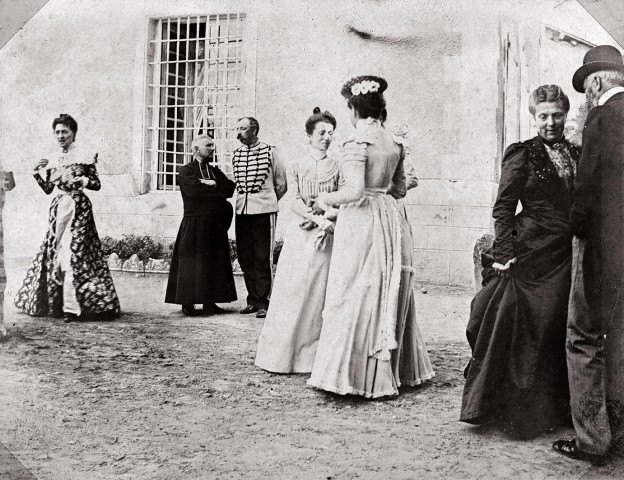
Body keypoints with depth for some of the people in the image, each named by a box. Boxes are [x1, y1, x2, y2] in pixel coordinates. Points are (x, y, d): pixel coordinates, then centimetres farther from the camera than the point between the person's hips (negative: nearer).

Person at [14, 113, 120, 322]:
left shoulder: (84, 156, -3)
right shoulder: (51, 159, 11)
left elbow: (97, 184, -1)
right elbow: (48, 189, 12)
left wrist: (82, 180, -18)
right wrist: (38, 172, -3)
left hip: (78, 207, -6)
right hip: (59, 207, 6)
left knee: (72, 254, -11)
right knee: (54, 252, 8)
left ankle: (72, 307, -7)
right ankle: (55, 303, 21)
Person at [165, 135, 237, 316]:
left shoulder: (215, 171, 17)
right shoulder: (186, 170, 1)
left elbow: (230, 188, 3)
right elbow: (193, 189, -18)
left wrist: (212, 184, -9)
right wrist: (217, 189, -9)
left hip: (216, 225, 5)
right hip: (194, 225, -5)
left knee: (214, 263, 4)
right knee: (191, 263, -3)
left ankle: (209, 302, 11)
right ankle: (187, 303, 4)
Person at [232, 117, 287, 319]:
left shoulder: (269, 152, -3)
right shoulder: (236, 154, 10)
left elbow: (281, 184, 5)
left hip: (263, 211, -5)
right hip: (242, 210, 5)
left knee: (263, 257, -3)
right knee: (244, 257, 7)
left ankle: (263, 302, 3)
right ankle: (252, 299, 17)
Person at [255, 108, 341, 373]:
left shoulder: (337, 168, 7)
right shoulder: (296, 166, 7)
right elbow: (294, 202, -3)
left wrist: (325, 219, -14)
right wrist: (316, 217, -17)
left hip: (326, 234, 0)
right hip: (300, 235, 0)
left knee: (319, 294, 0)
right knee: (292, 291, 1)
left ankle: (313, 355, 6)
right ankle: (284, 354, 10)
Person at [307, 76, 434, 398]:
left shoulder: (356, 143, -13)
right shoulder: (394, 142, 9)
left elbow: (355, 191, -23)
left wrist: (326, 198, -7)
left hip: (360, 224, -7)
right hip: (391, 218, 7)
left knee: (356, 298, 1)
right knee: (388, 298, 14)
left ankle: (354, 375, 7)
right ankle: (391, 372, 24)